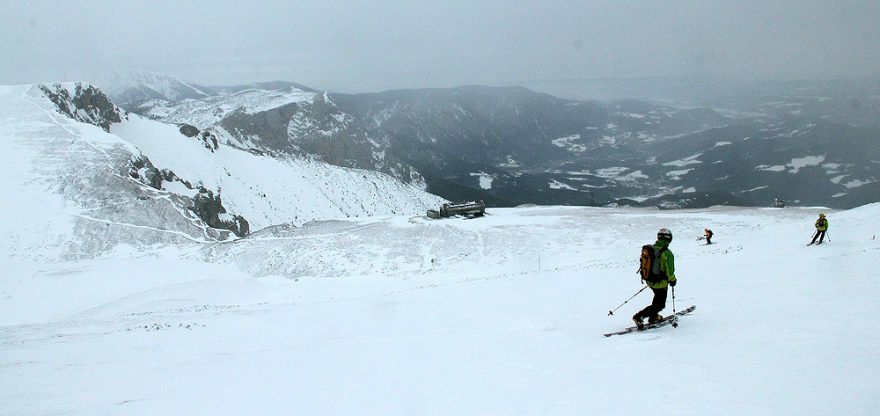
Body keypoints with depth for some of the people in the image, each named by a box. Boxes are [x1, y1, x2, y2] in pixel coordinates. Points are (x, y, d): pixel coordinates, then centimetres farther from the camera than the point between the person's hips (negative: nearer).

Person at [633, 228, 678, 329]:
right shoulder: (667, 253, -23)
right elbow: (670, 271, -19)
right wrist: (673, 280, 0)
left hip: (649, 281, 7)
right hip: (660, 283, -7)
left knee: (658, 297, 31)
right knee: (659, 305, 5)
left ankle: (653, 316, 39)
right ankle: (639, 316, -7)